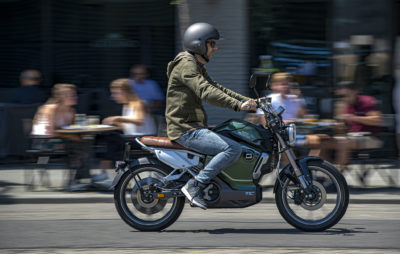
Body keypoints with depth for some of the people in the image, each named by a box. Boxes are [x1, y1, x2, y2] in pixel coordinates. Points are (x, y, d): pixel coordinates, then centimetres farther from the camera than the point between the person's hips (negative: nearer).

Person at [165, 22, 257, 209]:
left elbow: (217, 88, 23)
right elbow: (206, 92, -26)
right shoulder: (186, 64, -13)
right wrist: (238, 105, -34)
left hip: (194, 127, 11)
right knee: (233, 149, -22)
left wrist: (247, 101, 11)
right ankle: (195, 185, -20)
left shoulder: (197, 66, 20)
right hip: (186, 130, -11)